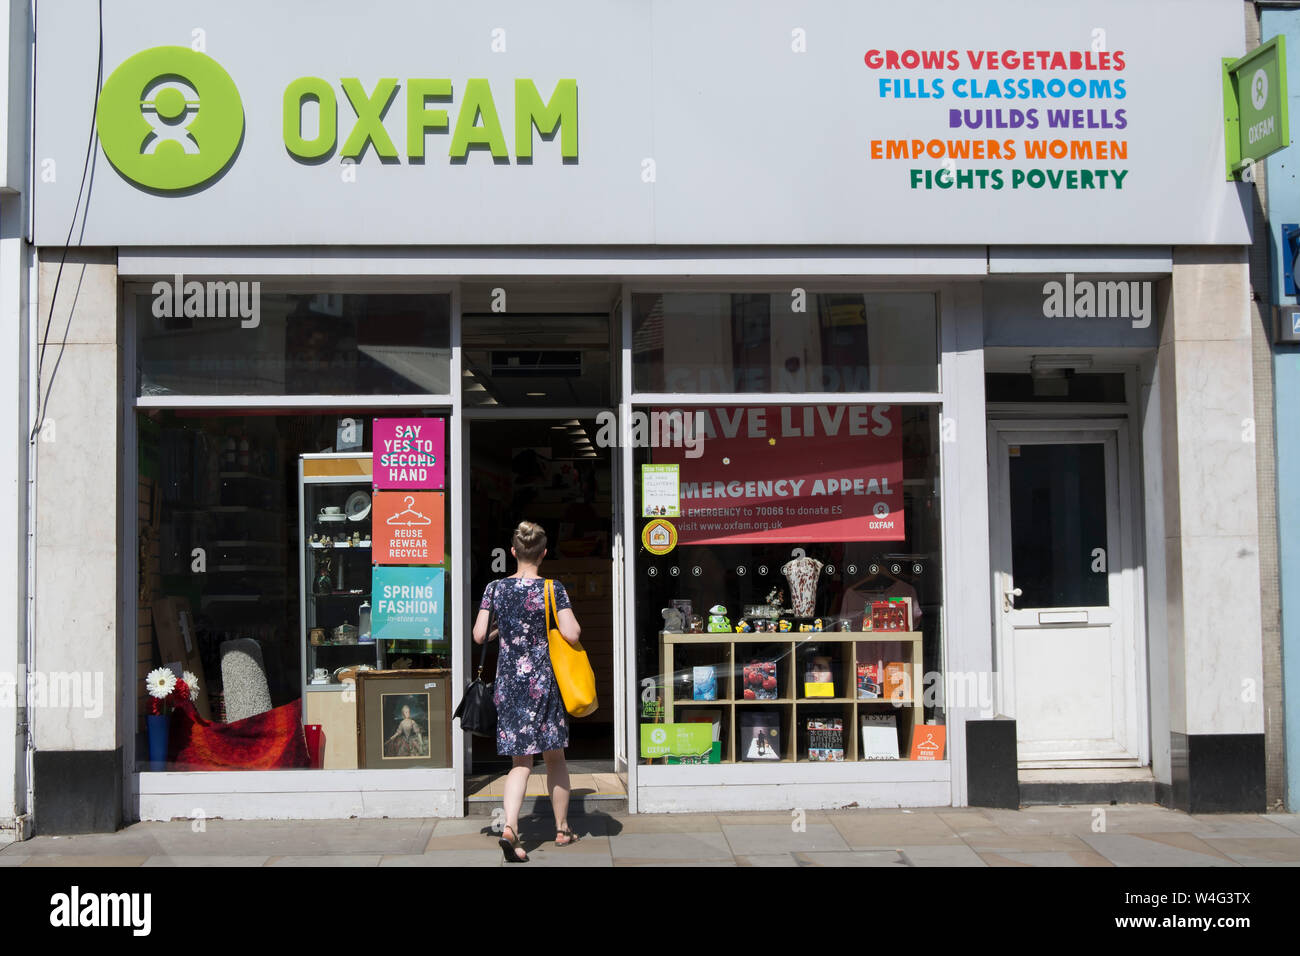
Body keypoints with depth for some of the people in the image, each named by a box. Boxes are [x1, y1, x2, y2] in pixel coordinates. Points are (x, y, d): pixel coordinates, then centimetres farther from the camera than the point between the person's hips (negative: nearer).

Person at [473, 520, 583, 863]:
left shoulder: (495, 588, 1)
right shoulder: (553, 589, -8)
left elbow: (479, 635, 1)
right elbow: (571, 634, -15)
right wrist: (569, 618, 6)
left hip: (509, 680, 2)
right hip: (544, 680, -2)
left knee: (520, 762, 5)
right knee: (555, 757, 13)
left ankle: (510, 827, -16)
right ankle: (562, 830, 24)